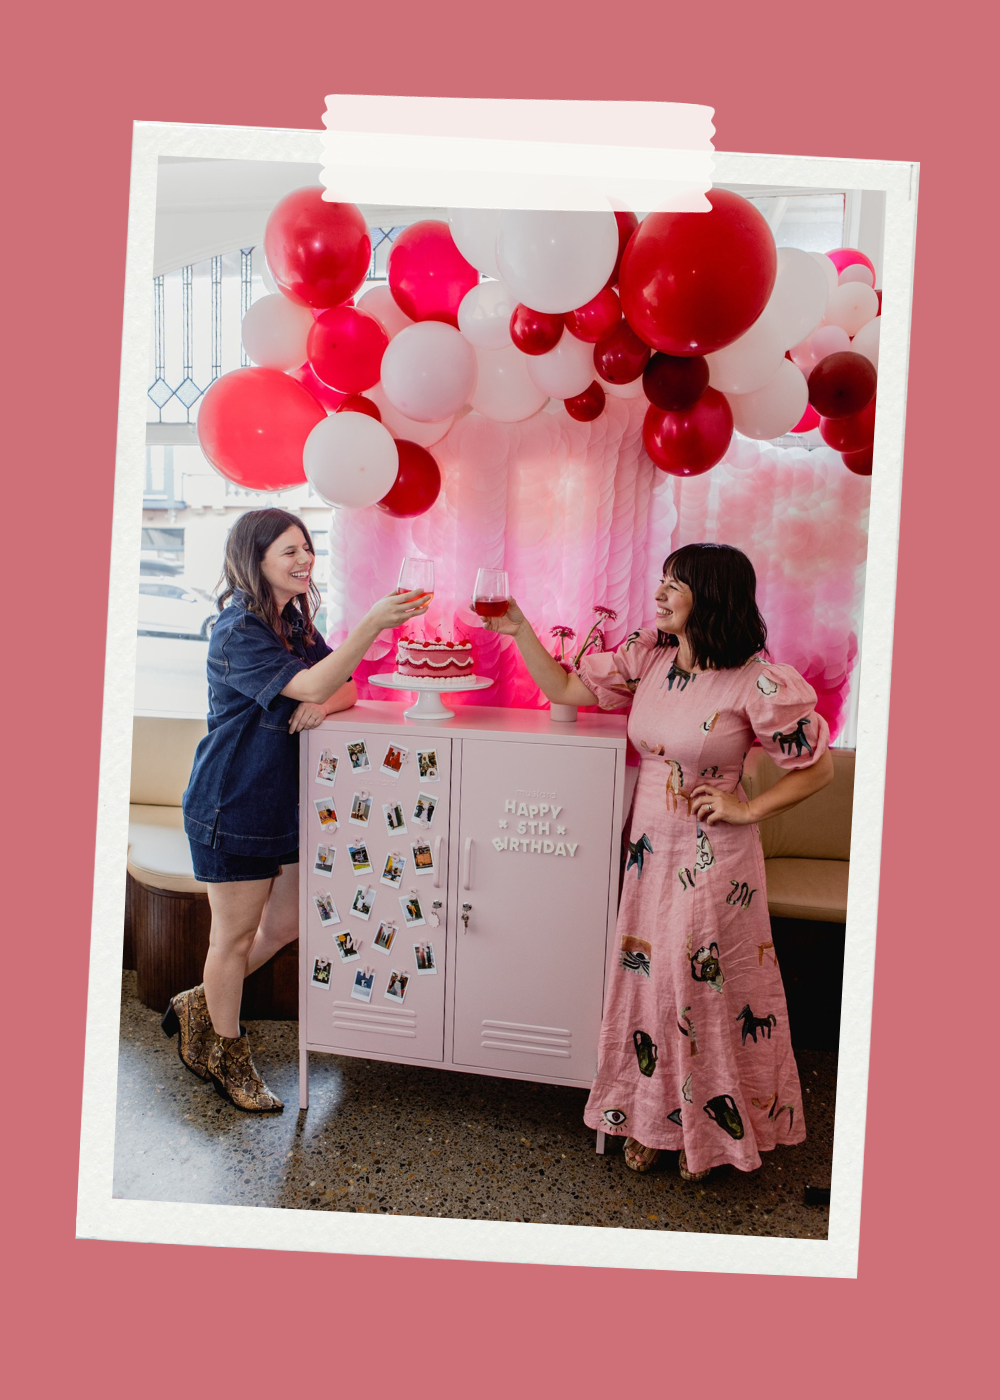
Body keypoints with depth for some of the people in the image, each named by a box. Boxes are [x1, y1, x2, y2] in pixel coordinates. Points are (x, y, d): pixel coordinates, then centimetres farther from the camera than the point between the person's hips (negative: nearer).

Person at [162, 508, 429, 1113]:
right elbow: (310, 684, -33)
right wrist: (373, 623, -39)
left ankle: (202, 1006, 38)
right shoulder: (238, 633, -19)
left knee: (285, 925, 16)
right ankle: (226, 1054, 29)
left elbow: (346, 688, 7)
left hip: (283, 804, 8)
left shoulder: (295, 624, 8)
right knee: (236, 935, 7)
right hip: (232, 808, -8)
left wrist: (321, 705, -16)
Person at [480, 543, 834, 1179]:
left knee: (706, 989, 8)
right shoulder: (647, 656, 0)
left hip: (712, 862, -5)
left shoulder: (760, 683, -17)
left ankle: (707, 1129, 33)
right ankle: (650, 1119, 33)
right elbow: (565, 689, 5)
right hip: (649, 848, 5)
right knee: (645, 982, 12)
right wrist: (518, 630, -2)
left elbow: (819, 766, -8)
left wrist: (748, 809, -13)